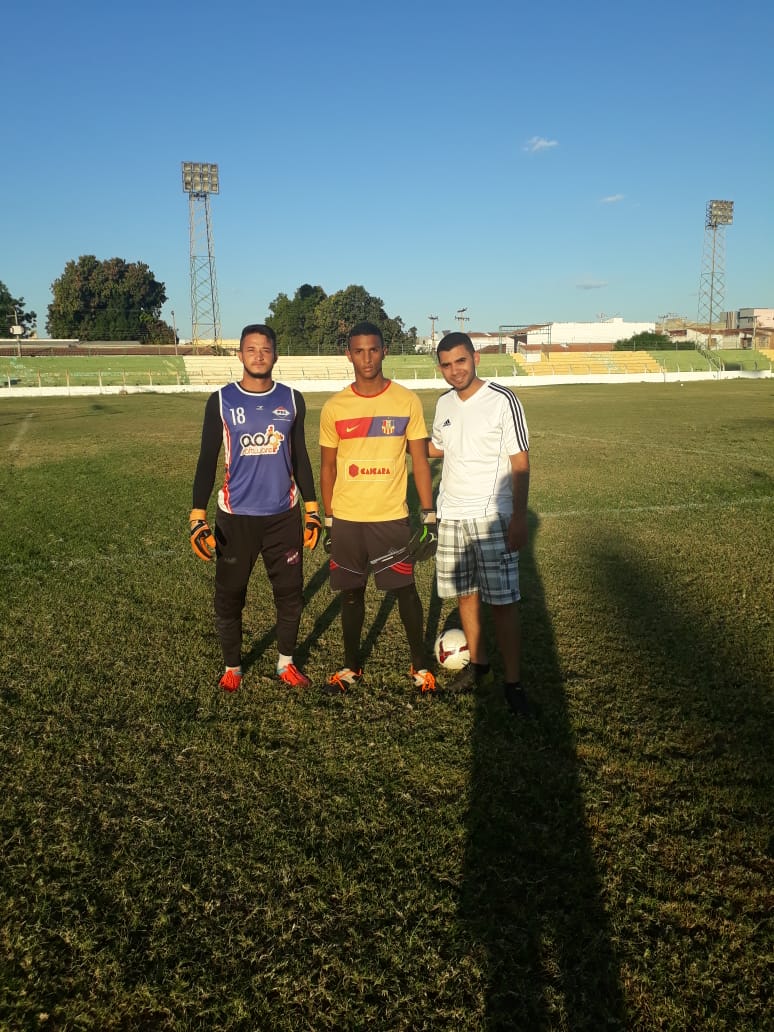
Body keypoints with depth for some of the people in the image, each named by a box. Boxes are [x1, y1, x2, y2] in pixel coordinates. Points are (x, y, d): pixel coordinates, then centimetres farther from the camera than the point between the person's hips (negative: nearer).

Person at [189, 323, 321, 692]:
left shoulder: (292, 400, 3)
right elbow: (207, 461, -2)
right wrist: (198, 517, -10)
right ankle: (232, 668, 27)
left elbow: (300, 457, 10)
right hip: (235, 517, -1)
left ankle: (285, 664, 29)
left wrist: (312, 510, 8)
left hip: (284, 515, 2)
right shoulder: (221, 401, -4)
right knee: (229, 597, 8)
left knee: (290, 593, 9)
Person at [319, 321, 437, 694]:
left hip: (392, 517, -1)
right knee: (351, 593, 12)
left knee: (406, 591, 5)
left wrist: (429, 514, -2)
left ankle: (419, 664, 24)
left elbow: (420, 461, 2)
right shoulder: (334, 408, 0)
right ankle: (351, 666, 28)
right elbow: (327, 468, 7)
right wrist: (328, 521, 7)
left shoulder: (407, 401, -2)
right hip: (346, 519, 1)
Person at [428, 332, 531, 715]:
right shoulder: (444, 403, 8)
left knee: (502, 601, -4)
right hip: (451, 515, 6)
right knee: (464, 593, 12)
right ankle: (477, 663, 28)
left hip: (491, 517, -5)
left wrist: (519, 517, -15)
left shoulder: (503, 400, -10)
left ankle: (512, 682, 6)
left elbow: (520, 463, -10)